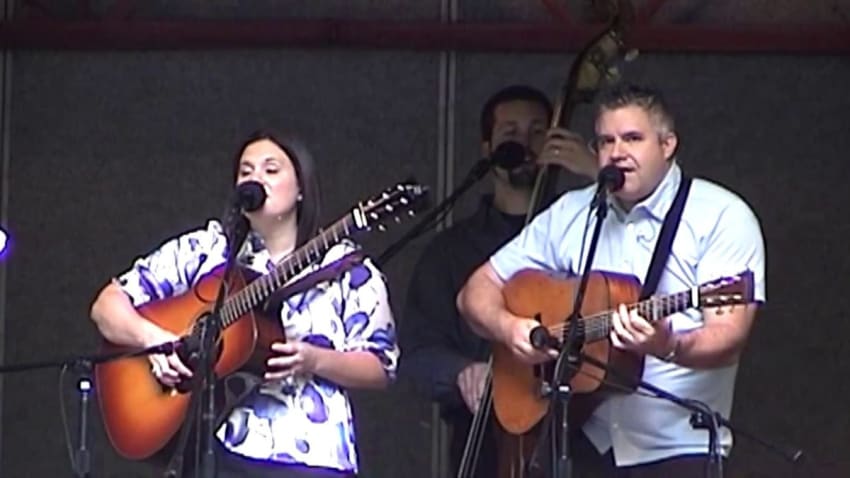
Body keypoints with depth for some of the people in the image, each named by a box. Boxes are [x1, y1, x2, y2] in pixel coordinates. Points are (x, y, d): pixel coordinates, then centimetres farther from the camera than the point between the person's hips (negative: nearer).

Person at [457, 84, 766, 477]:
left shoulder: (722, 217, -4)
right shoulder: (570, 214, 11)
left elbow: (728, 340, -14)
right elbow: (477, 292, 12)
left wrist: (669, 347, -34)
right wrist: (508, 327, -9)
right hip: (586, 440, 3)